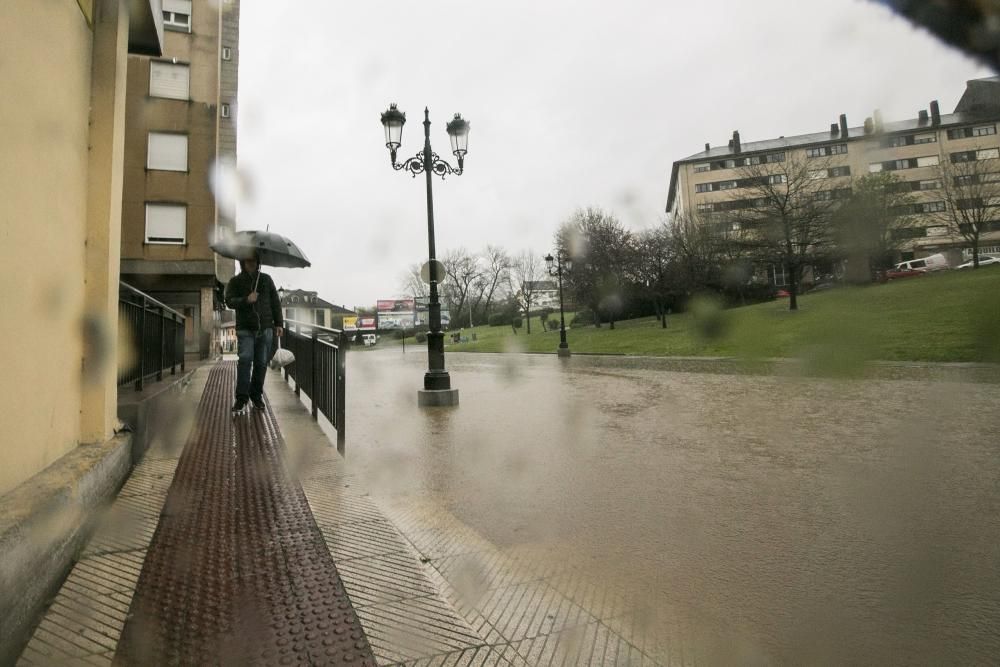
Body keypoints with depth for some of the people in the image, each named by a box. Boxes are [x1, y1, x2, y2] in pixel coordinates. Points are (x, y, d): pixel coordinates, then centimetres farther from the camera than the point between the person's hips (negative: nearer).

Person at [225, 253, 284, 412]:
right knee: (245, 360, -15)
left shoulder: (266, 279, 12)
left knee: (261, 363, 2)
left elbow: (275, 302, 13)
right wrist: (246, 300, -23)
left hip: (266, 328, 2)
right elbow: (229, 301, -5)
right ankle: (241, 397, -9)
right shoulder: (235, 281, 7)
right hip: (245, 329, -2)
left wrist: (279, 323, 9)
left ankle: (257, 395, 14)